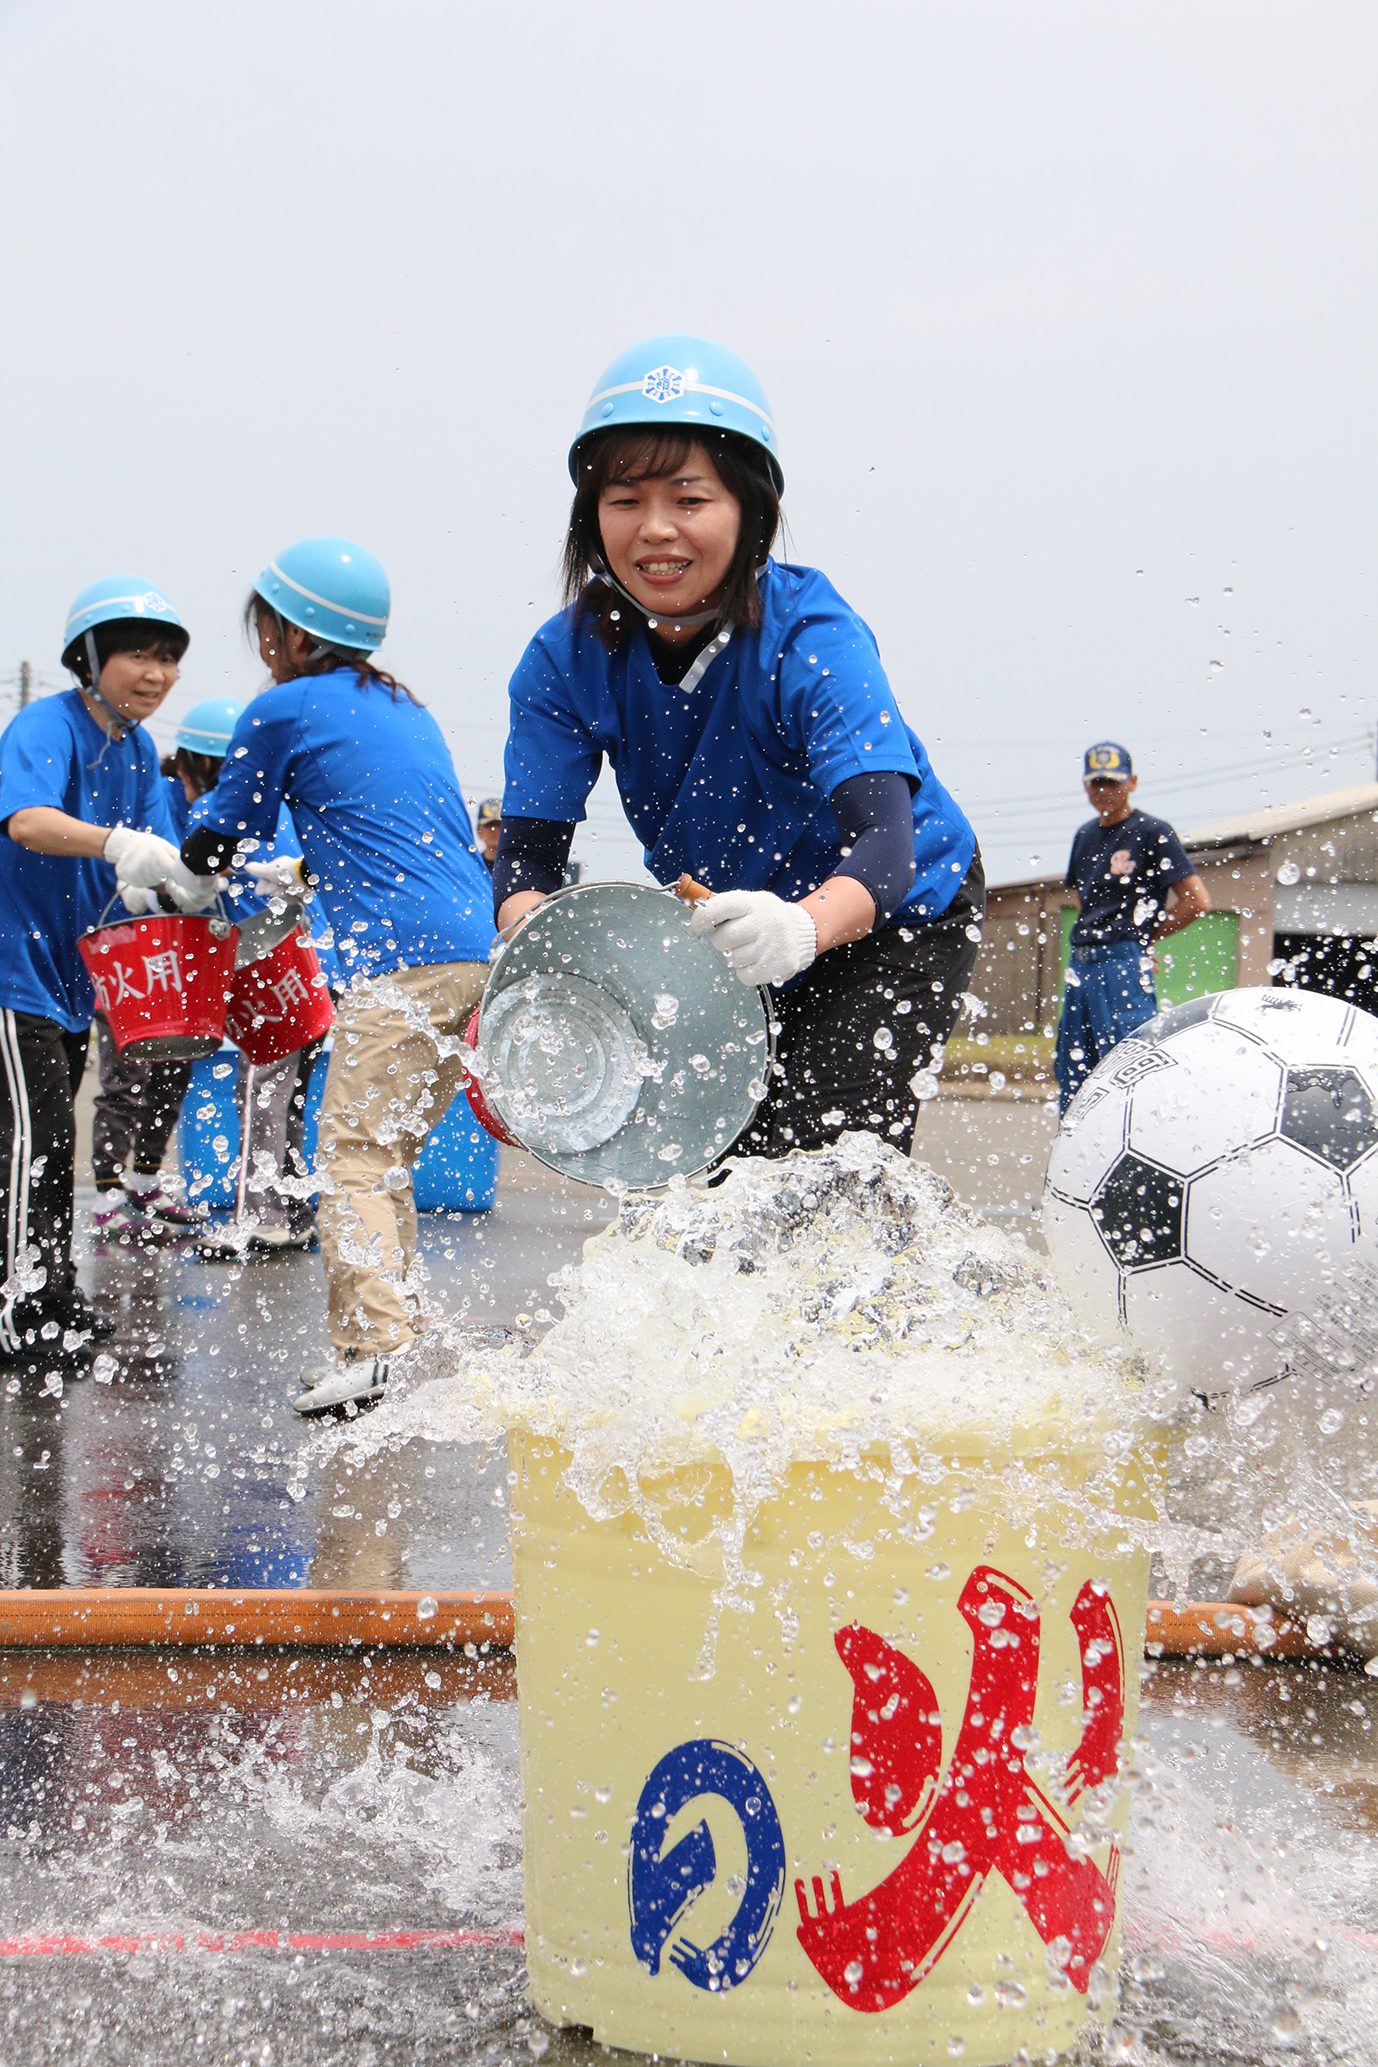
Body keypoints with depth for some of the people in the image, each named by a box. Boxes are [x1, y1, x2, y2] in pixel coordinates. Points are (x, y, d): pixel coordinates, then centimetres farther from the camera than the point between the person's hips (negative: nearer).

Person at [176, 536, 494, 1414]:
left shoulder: (282, 712, 1)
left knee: (353, 1155, -7)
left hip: (405, 959, -8)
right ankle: (402, 1334, 16)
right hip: (479, 948, 8)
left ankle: (371, 1352, -17)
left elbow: (222, 841, 12)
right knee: (387, 1155, 15)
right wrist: (300, 878, 46)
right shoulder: (405, 708, 23)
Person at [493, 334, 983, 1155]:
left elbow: (883, 841, -41)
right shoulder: (567, 660, -17)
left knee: (822, 1163, -20)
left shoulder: (812, 637, -30)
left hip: (896, 914, -4)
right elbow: (530, 850, -19)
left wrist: (802, 928, -63)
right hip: (718, 925, 4)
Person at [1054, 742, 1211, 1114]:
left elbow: (1197, 901, -10)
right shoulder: (1086, 834, 16)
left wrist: (1146, 937, -2)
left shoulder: (1153, 832, -5)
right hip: (1081, 962, 8)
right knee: (1071, 1072, 10)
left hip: (1124, 963, -8)